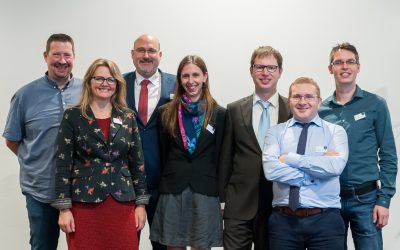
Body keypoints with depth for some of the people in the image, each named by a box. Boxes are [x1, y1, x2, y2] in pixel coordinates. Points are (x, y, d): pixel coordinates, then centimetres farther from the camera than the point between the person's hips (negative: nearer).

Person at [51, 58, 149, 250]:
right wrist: (64, 208, -6)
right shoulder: (73, 116, 0)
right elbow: (63, 164, -2)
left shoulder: (128, 117, 7)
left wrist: (141, 203, 5)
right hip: (84, 203, -2)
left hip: (122, 202, 2)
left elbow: (137, 162, 9)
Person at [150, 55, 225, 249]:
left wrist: (220, 192, 1)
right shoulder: (166, 112, 7)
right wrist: (166, 182, 7)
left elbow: (220, 156, 3)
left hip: (205, 191, -1)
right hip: (172, 190, 1)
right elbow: (162, 153, 10)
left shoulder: (219, 114, 3)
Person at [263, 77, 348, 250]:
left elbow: (336, 166, -16)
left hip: (325, 220, -1)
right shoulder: (276, 132, 6)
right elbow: (271, 170, -10)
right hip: (283, 220, 1)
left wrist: (289, 158, -12)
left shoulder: (335, 131, 3)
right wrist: (317, 172, -12)